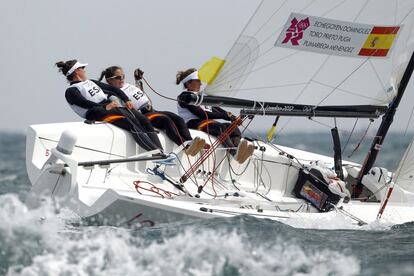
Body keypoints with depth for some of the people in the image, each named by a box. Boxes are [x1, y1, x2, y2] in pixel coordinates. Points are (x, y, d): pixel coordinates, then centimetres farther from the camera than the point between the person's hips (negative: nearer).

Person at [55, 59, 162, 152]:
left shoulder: (91, 82, 30)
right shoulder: (71, 91, 5)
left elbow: (113, 89, 28)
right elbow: (85, 103, -14)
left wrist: (127, 100, 11)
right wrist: (105, 107, -27)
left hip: (114, 107, 8)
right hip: (98, 114, -8)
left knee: (144, 120, -15)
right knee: (132, 124, -29)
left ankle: (160, 150, -27)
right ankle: (155, 151, -39)